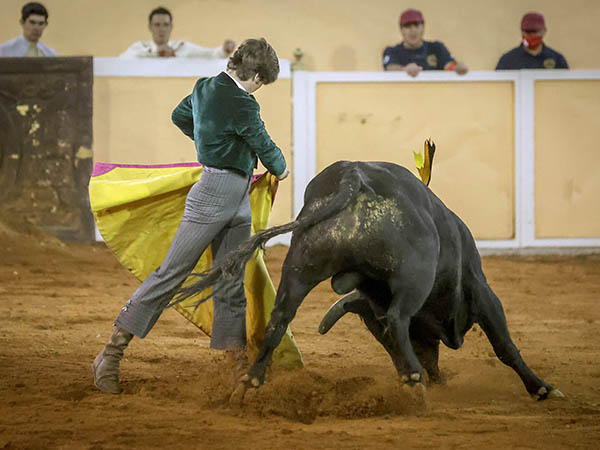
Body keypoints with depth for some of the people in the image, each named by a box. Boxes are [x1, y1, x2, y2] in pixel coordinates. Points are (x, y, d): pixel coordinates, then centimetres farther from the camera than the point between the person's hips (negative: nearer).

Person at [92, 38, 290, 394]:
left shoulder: (205, 87, 9)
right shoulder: (242, 105, -17)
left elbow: (180, 116, 28)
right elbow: (264, 146, -5)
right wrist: (280, 168, 17)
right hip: (214, 194, -10)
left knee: (232, 287, 9)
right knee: (171, 273, -7)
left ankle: (240, 366, 12)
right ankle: (112, 354, -3)